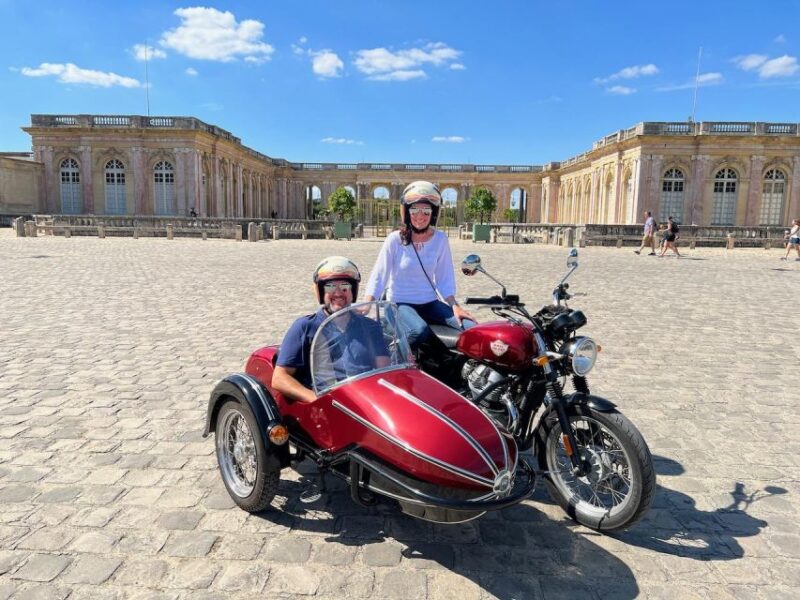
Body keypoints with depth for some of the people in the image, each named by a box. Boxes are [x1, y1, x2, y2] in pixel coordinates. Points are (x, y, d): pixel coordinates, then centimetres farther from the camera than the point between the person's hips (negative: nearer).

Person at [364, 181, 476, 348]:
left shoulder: (440, 239, 1)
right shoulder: (395, 239, -8)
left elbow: (444, 278, 5)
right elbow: (378, 276, -7)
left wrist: (455, 306, -8)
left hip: (430, 303, 4)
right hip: (401, 303, -4)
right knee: (419, 331, -35)